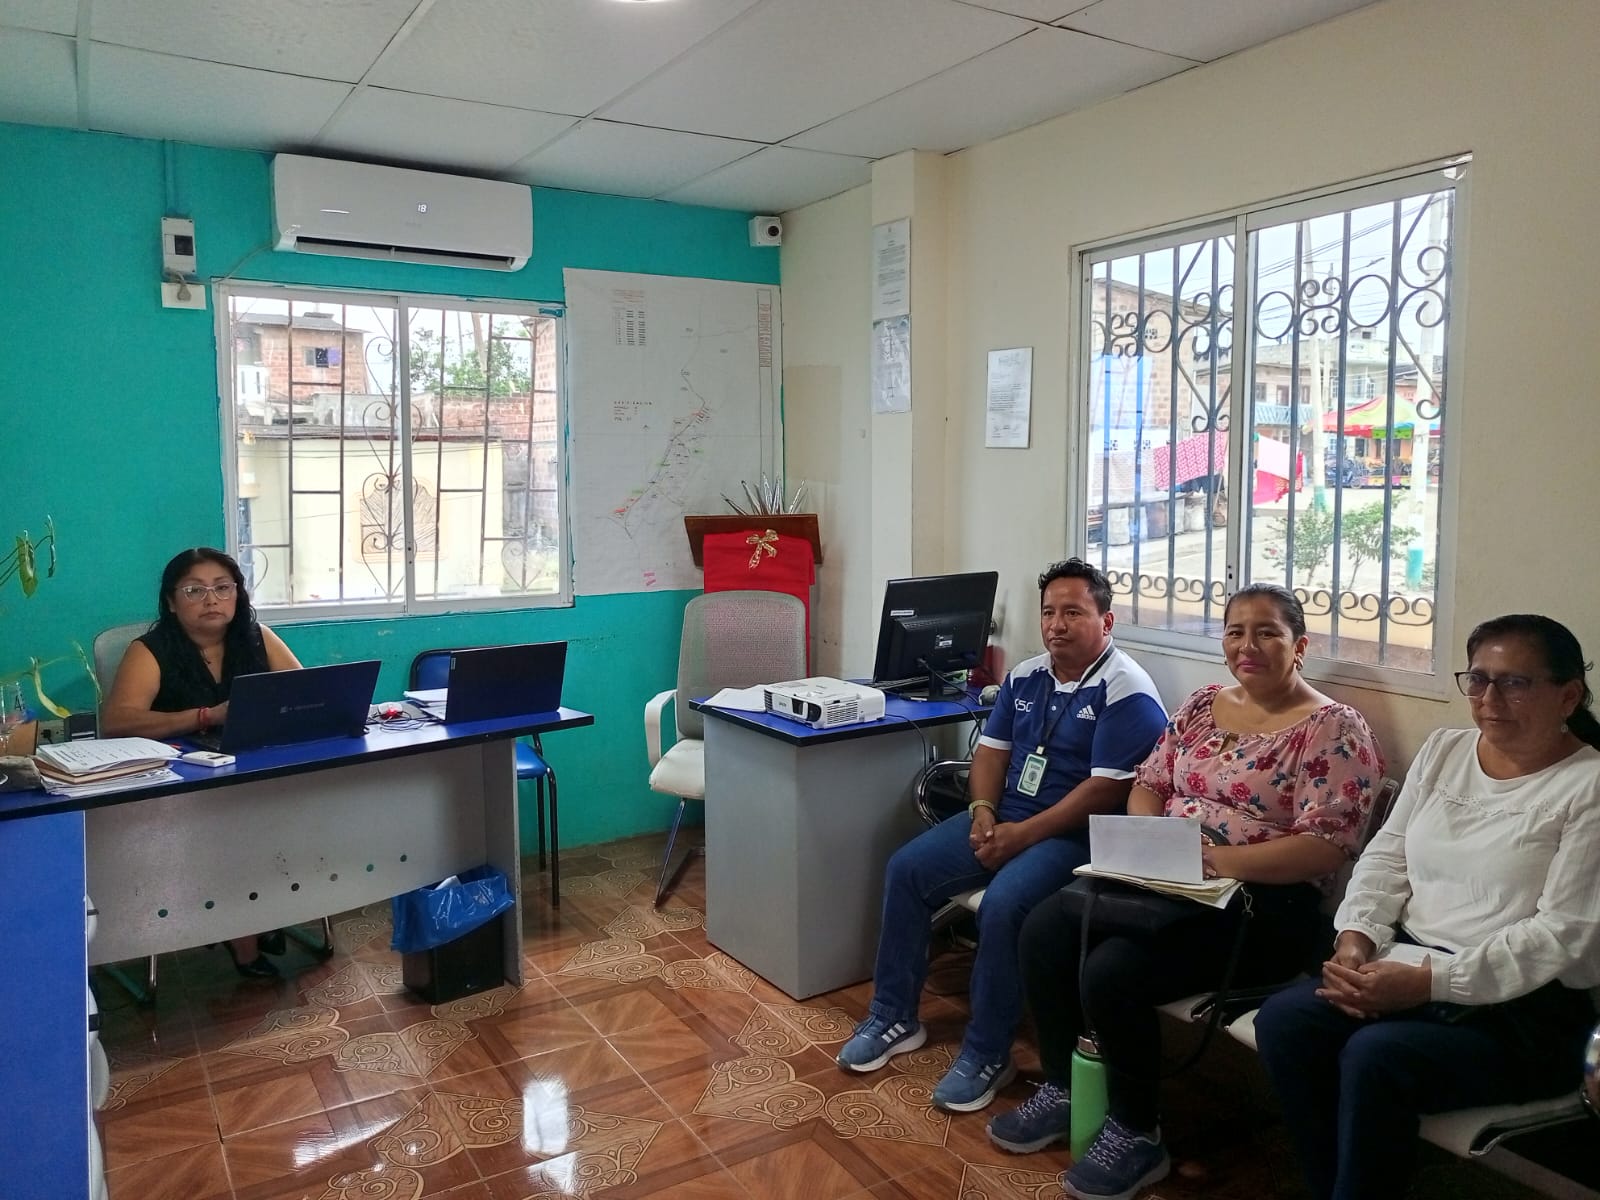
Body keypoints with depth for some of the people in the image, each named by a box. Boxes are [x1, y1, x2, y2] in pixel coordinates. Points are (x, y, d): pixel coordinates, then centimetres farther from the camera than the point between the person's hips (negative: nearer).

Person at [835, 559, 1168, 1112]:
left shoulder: (1127, 692, -14)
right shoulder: (1026, 676, 10)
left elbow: (1108, 788, -20)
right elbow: (992, 748, 13)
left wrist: (1024, 834, -20)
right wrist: (983, 811, -6)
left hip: (1073, 834, -7)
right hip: (1003, 817, 8)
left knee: (1002, 905, -31)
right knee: (906, 868, -5)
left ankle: (987, 1054, -11)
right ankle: (894, 1017, 8)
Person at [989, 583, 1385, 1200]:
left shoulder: (1331, 728, -9)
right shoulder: (1202, 705, 12)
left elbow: (1327, 847, -18)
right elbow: (1149, 782, 14)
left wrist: (1214, 859, -24)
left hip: (1262, 905, -7)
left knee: (1111, 972, -25)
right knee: (1045, 928, -9)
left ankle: (1137, 1135, 0)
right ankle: (1062, 1090, 10)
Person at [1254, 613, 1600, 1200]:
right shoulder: (1443, 749, 12)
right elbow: (1386, 857, 11)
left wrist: (1431, 981, -22)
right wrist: (1356, 940, -7)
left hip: (1523, 1006, -5)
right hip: (1407, 966, 6)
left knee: (1375, 1057, -30)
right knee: (1282, 1021, -19)